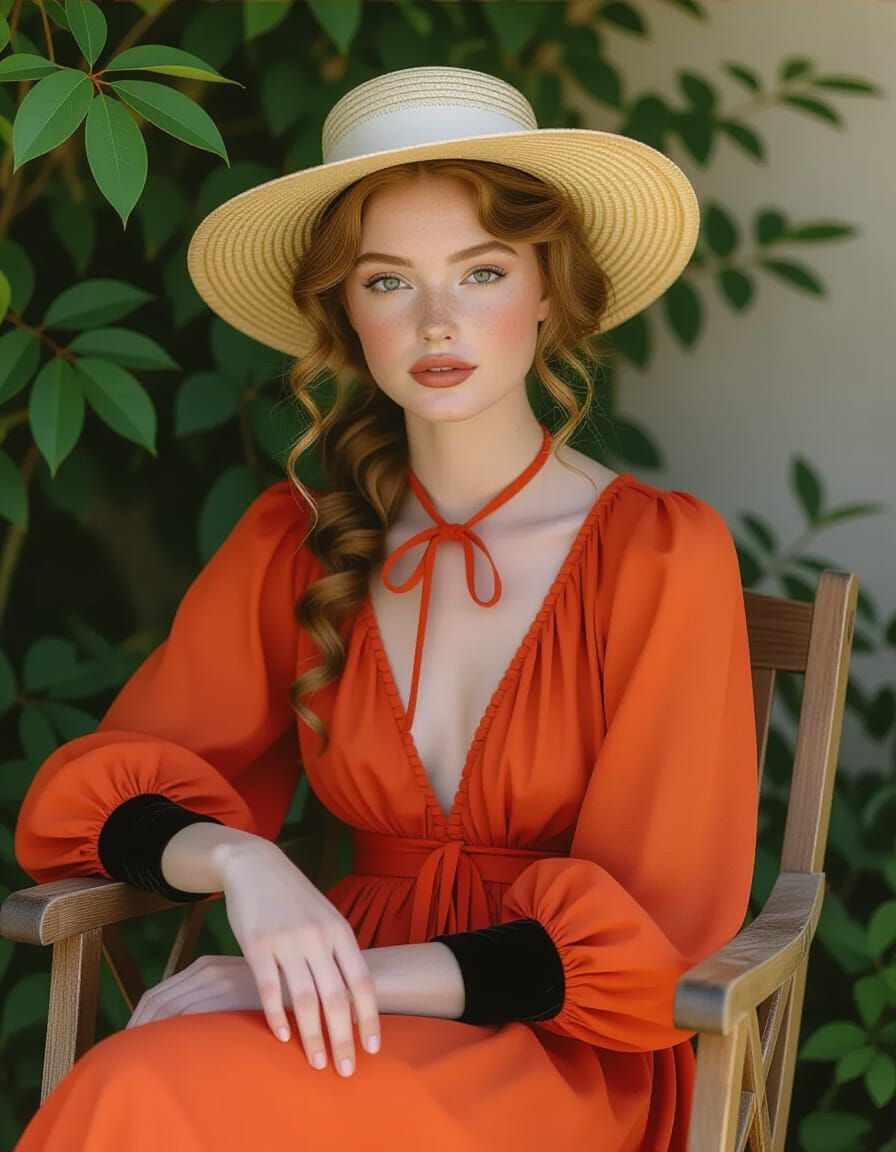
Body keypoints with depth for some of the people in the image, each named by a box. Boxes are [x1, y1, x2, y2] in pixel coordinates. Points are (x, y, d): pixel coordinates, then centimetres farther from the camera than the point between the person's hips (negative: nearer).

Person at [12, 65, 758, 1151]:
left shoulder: (664, 553, -7)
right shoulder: (292, 542, 6)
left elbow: (652, 930, -7)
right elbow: (97, 788, 4)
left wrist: (365, 974, -19)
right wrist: (239, 860, -20)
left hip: (558, 1055, -3)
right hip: (347, 1014, 4)